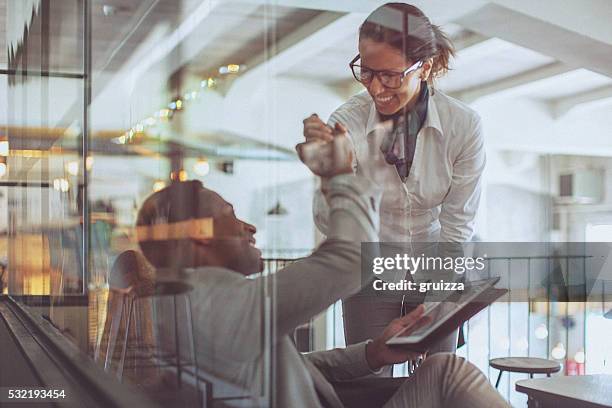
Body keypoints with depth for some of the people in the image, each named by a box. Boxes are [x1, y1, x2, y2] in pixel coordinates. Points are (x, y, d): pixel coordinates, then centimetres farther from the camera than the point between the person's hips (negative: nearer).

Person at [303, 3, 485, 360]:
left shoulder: (463, 125, -18)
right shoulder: (348, 122, -21)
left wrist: (426, 312, -9)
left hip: (437, 274, 1)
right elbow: (329, 224, -21)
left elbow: (457, 226, -10)